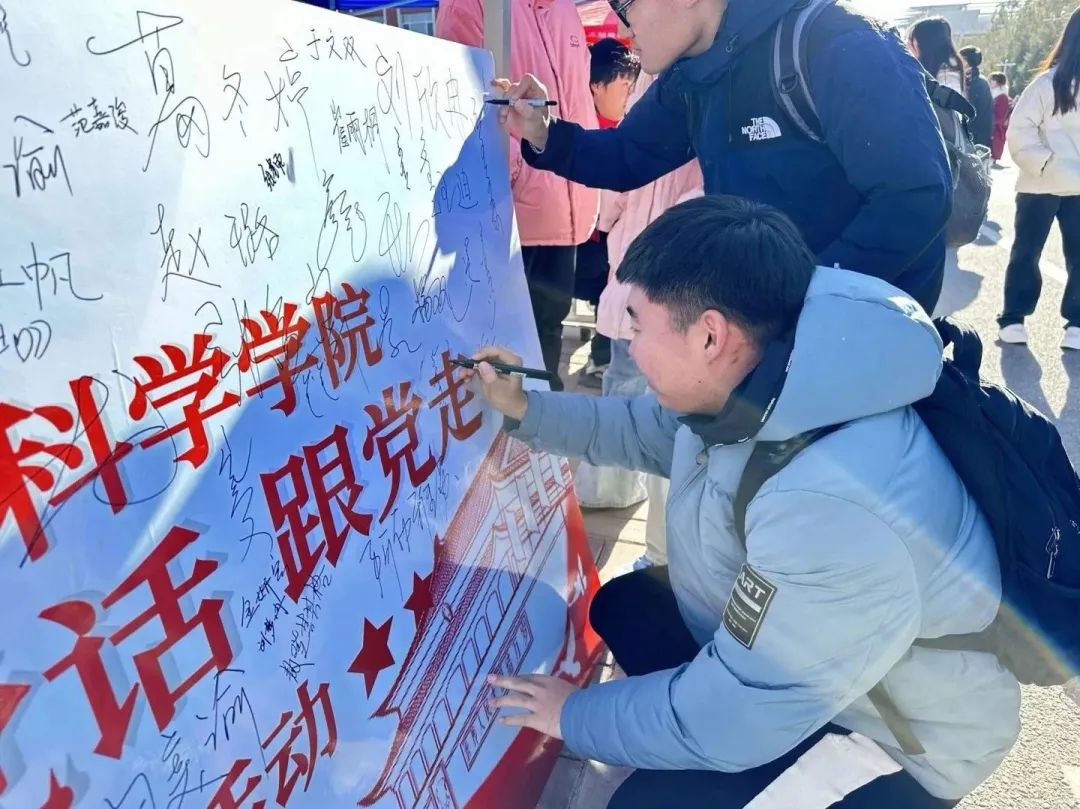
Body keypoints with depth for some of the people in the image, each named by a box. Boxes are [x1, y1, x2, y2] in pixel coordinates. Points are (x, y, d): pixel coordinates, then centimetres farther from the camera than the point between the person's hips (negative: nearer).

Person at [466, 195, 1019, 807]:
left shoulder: (836, 512, -41)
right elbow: (644, 431, 10)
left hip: (898, 739, -8)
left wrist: (575, 714, -14)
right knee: (621, 604, 11)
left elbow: (728, 718, -29)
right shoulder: (747, 387, -14)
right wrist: (525, 408, 6)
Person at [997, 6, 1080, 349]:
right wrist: (1046, 162, -15)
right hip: (1041, 186, -3)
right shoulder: (1049, 83, -4)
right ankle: (1013, 318, 17)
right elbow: (1020, 130, -6)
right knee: (1026, 253, 6)